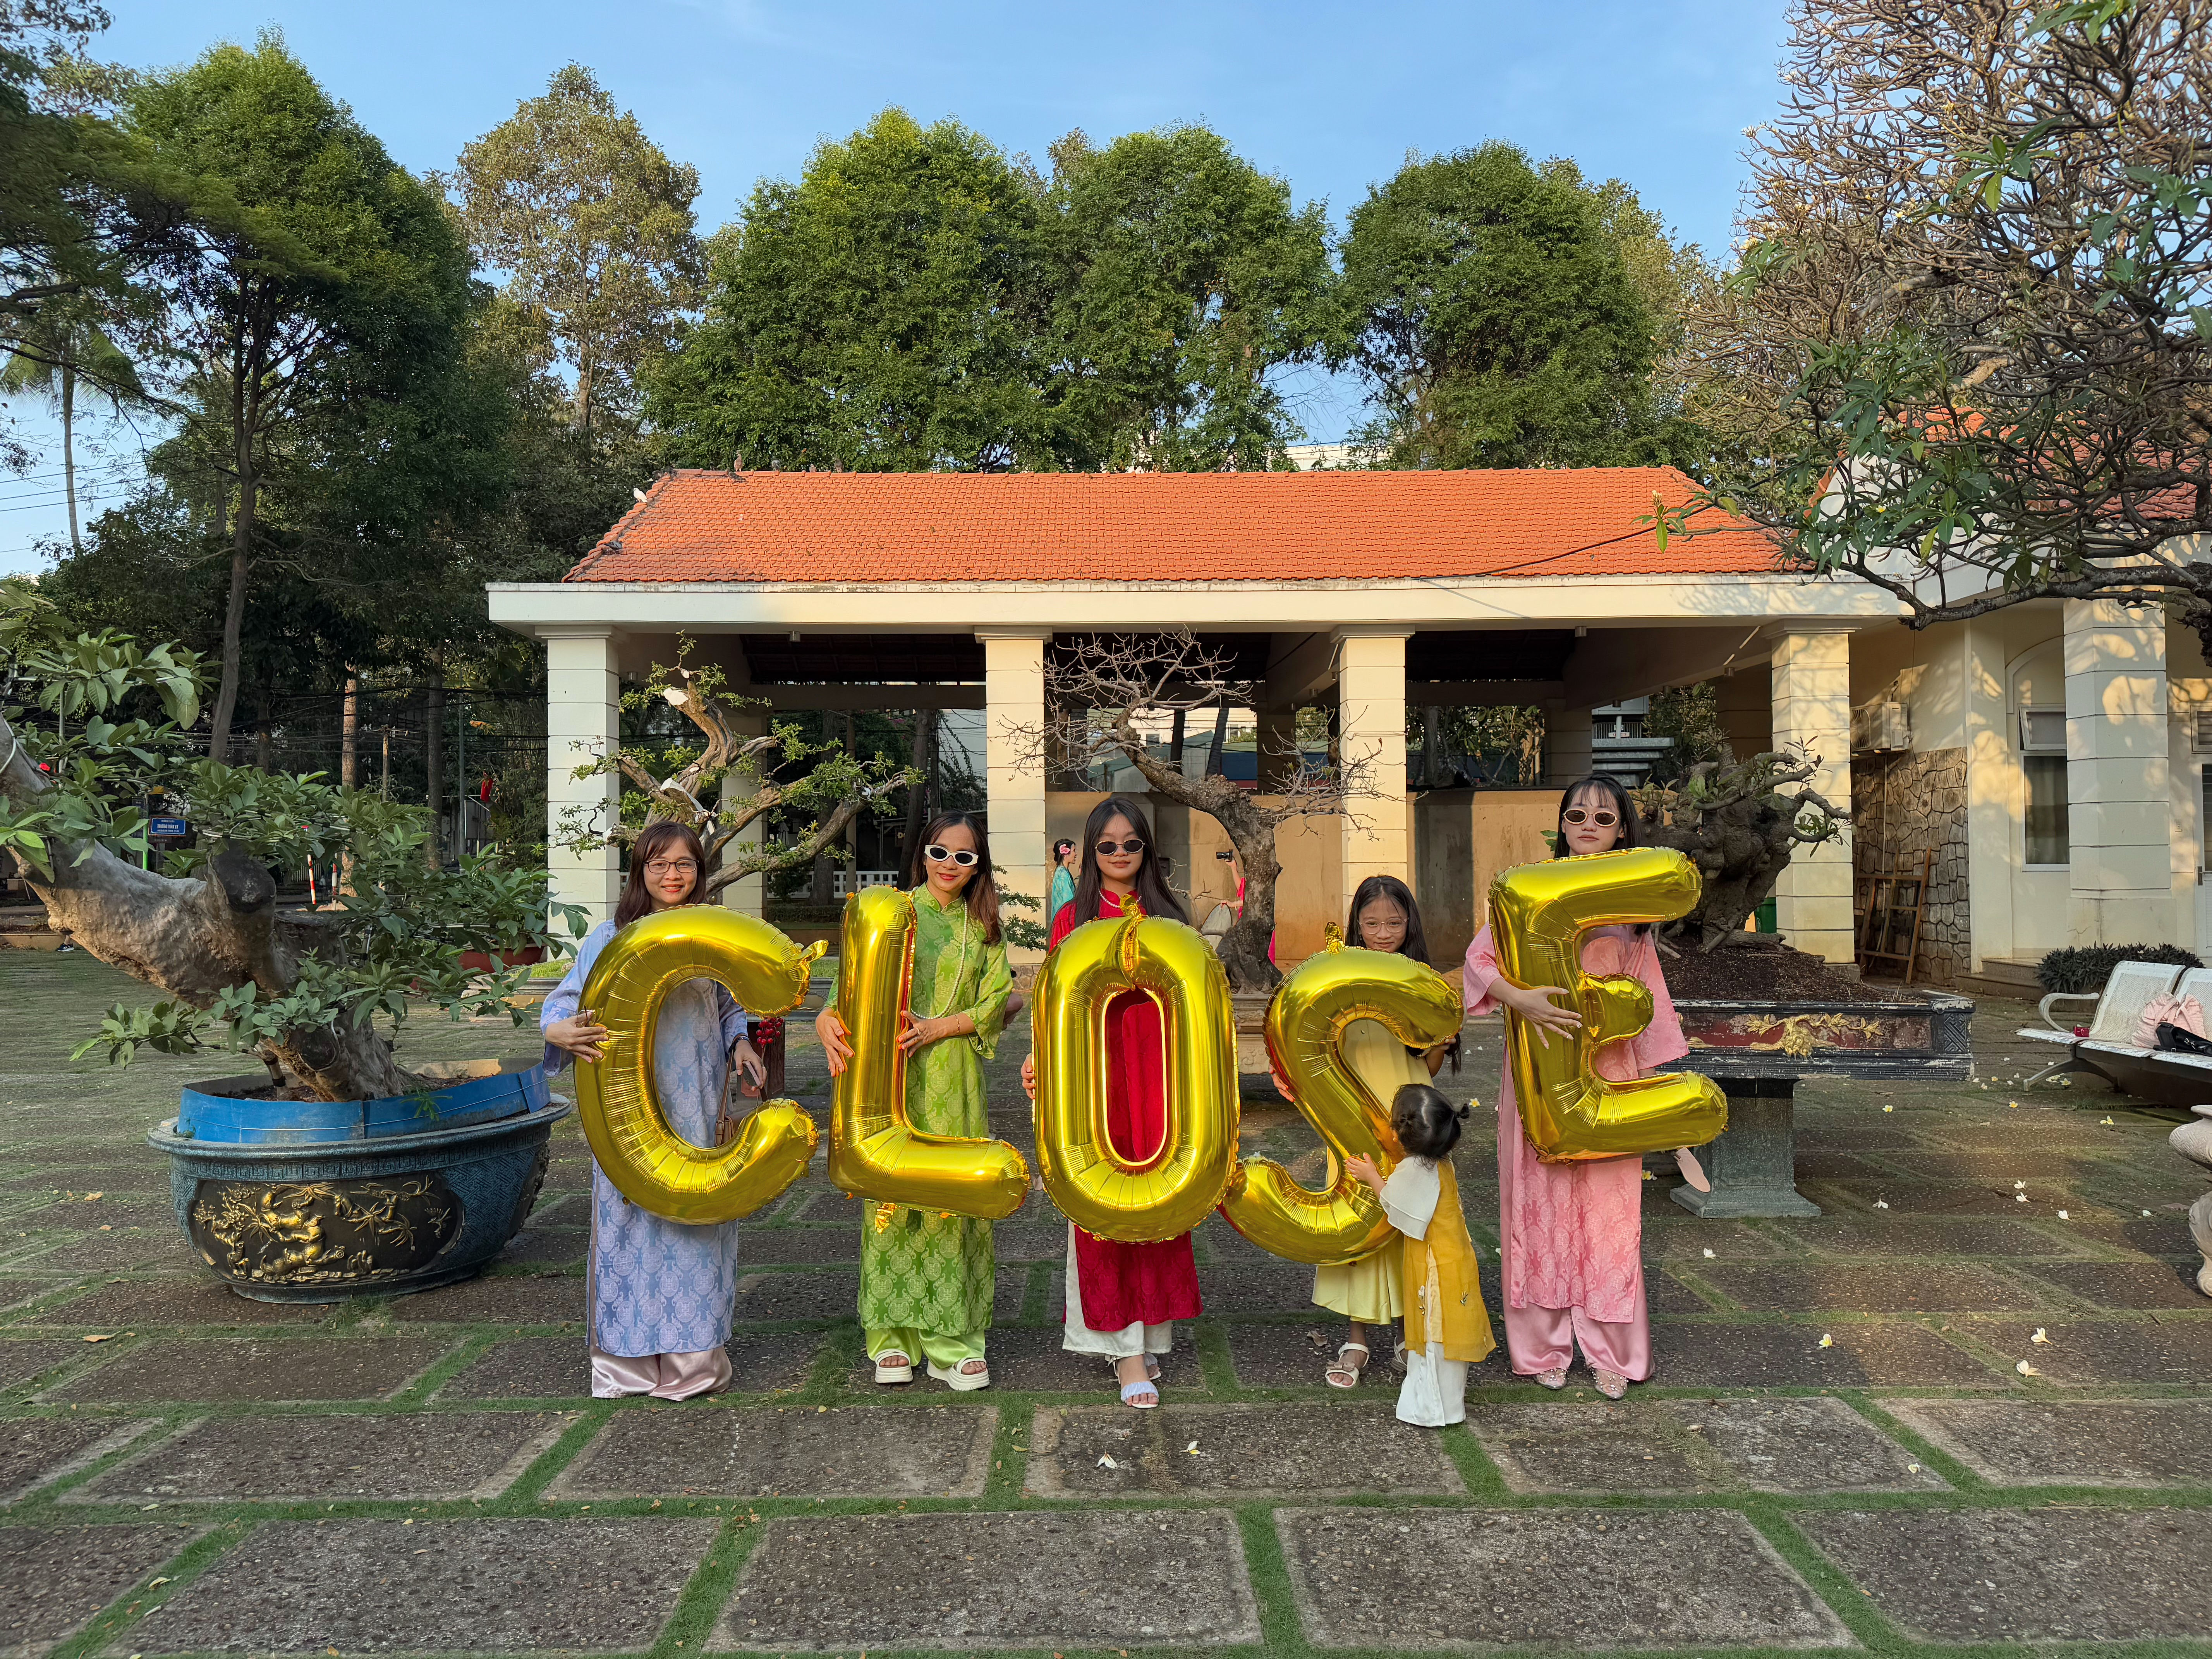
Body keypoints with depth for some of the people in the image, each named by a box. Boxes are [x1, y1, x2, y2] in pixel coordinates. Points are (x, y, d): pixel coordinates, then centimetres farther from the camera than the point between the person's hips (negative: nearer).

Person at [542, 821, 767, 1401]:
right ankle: (625, 1360, 15)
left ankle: (694, 1355, 18)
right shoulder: (610, 938, 1)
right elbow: (566, 1000, -3)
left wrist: (740, 1047, 0)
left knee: (696, 1218, 5)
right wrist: (560, 1031, -24)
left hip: (698, 1113, 2)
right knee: (631, 1219, 1)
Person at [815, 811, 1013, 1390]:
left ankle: (949, 1335, 10)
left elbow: (993, 1004, 5)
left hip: (954, 1078, 2)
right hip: (891, 1072, -1)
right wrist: (830, 1017, -24)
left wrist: (937, 1027, -11)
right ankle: (891, 1332, 12)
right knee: (891, 1191, 0)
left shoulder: (983, 927, 12)